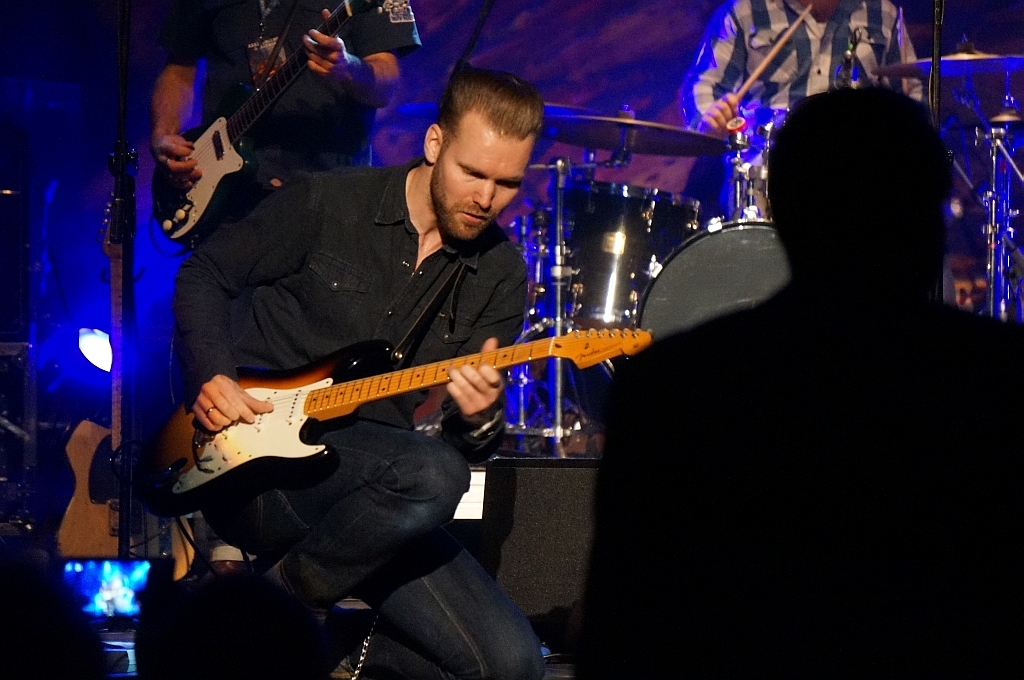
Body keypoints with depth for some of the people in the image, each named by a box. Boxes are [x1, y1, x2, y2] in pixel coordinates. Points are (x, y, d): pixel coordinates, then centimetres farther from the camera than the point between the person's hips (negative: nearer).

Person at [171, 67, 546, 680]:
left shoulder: (499, 275, 6)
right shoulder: (326, 206, -5)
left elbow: (463, 441, 7)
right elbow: (205, 275, 7)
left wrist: (479, 420, -18)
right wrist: (211, 376, -10)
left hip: (372, 493, 5)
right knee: (431, 475, -36)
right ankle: (287, 598, -12)